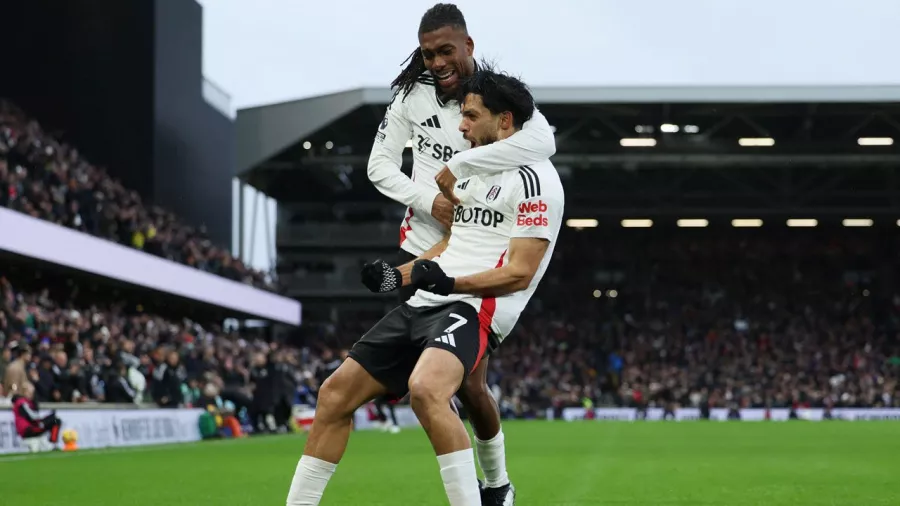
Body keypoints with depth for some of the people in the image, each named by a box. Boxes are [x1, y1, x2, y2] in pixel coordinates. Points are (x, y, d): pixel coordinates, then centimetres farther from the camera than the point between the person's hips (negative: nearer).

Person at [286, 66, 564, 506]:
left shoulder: (534, 178, -7)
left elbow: (519, 273, -14)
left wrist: (451, 283, -25)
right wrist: (397, 275, 13)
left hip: (474, 308, -9)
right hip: (425, 304, 9)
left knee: (425, 389, -38)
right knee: (336, 394, 5)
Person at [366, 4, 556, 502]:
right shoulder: (413, 93, 1)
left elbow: (543, 142, -33)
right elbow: (379, 166, 5)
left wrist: (456, 165, -30)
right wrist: (428, 200, -14)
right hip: (420, 249, 4)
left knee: (469, 386, -4)